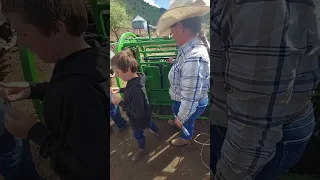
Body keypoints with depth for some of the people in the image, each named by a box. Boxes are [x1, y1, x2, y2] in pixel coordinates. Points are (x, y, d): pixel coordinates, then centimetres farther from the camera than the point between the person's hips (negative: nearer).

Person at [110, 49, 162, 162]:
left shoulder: (135, 90, -44)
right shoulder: (136, 78, -16)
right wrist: (120, 90, -5)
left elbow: (137, 113, -36)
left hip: (139, 119, -8)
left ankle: (142, 149, 52)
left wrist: (120, 103, -32)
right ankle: (157, 132, 66)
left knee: (138, 134, 21)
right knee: (148, 122, 36)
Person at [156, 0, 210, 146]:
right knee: (175, 111, 36)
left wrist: (181, 119, -21)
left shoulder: (193, 58, -43)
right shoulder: (194, 45, -13)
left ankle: (186, 138, 59)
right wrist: (176, 63, 22)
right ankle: (177, 122, 70)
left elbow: (189, 100, -36)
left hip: (191, 105, -7)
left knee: (187, 122, 25)